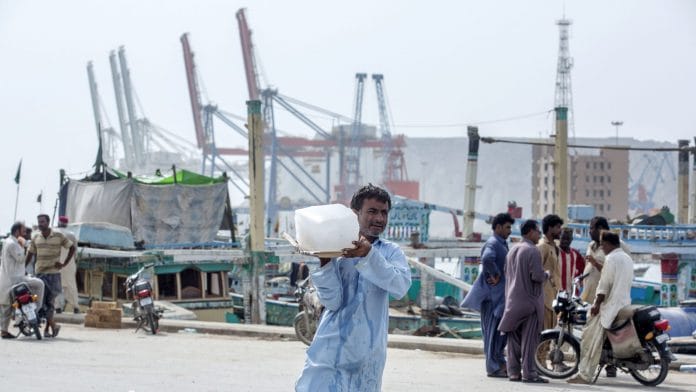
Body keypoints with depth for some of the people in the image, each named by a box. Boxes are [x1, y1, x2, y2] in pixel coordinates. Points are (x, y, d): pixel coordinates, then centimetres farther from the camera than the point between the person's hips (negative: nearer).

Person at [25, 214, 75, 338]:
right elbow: (30, 253, 15)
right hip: (40, 273, 2)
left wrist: (64, 264, -2)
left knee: (50, 301, 0)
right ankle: (53, 326, 1)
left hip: (54, 273, -2)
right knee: (41, 301, -8)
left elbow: (72, 247, 5)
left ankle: (47, 329, 9)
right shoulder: (35, 238, 7)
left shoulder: (58, 236, -2)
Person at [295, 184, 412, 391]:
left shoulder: (391, 252, 6)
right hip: (331, 349, -1)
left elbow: (401, 286, -15)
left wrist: (369, 255, -26)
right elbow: (332, 301, -7)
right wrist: (324, 263, -20)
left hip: (367, 353, 1)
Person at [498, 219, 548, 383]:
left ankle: (513, 371, 9)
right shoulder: (533, 251, -12)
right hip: (529, 300, -7)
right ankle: (529, 373, -7)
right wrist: (546, 275, 0)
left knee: (514, 338, 9)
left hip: (512, 300, 7)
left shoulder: (512, 250, 13)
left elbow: (506, 272, 19)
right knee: (529, 338, -6)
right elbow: (537, 276, -18)